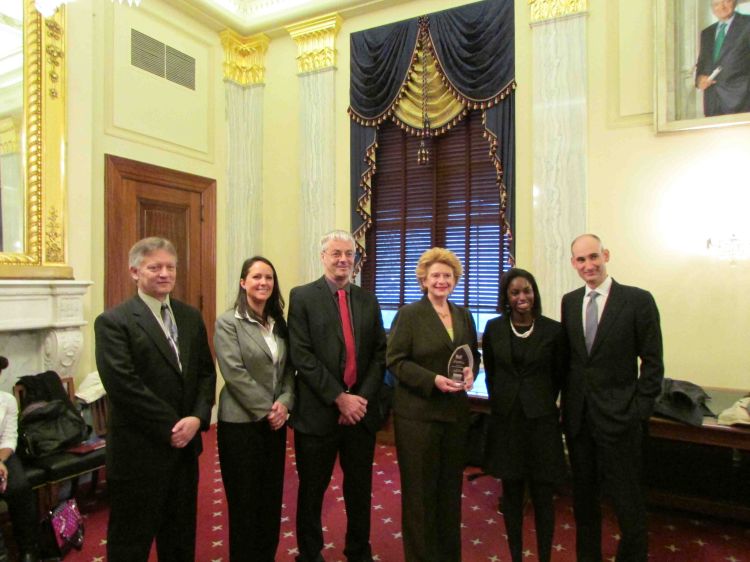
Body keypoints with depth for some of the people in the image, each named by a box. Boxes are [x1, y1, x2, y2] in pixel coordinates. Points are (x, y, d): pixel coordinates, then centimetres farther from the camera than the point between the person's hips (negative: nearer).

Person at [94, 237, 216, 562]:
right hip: (139, 450, -5)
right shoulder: (113, 322, -11)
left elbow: (206, 373, 6)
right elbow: (123, 385, -18)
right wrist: (171, 427, -16)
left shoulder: (191, 317, 7)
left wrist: (197, 418, -9)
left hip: (184, 446, 6)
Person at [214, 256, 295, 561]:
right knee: (245, 499, 7)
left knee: (272, 496, 14)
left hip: (275, 421, 5)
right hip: (241, 422, -5)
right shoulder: (228, 322, -9)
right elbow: (234, 373, -16)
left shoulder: (279, 323, 9)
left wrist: (285, 403, -9)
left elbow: (289, 369, 7)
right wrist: (266, 409, -16)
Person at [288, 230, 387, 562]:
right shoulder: (302, 297, -4)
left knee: (360, 489, 17)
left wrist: (362, 397, -8)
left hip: (361, 411, 4)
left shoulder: (368, 301, 9)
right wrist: (339, 398, -16)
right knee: (312, 491, 13)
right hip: (318, 412, -3)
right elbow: (302, 357, -12)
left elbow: (379, 354, 5)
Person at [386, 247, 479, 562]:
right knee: (420, 488, 6)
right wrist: (433, 380, -22)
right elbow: (395, 360, -11)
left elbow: (474, 354, 17)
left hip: (456, 412, 5)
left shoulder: (463, 315, 10)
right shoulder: (409, 314, -7)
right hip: (418, 412, -5)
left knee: (451, 485, 16)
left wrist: (471, 372, -6)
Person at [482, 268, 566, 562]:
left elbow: (559, 375, 5)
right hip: (505, 419, 2)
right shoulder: (494, 328, -1)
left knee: (542, 494, 8)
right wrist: (500, 402, 11)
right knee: (511, 491, 13)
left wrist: (542, 403, 10)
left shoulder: (553, 330, -7)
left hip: (541, 419, -1)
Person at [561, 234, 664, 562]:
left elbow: (653, 363, -6)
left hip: (618, 416, -4)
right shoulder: (570, 302, 6)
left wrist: (639, 411, -10)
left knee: (626, 499, 8)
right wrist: (567, 404, 5)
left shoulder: (638, 300, -7)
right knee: (583, 495, 18)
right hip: (577, 416, 5)